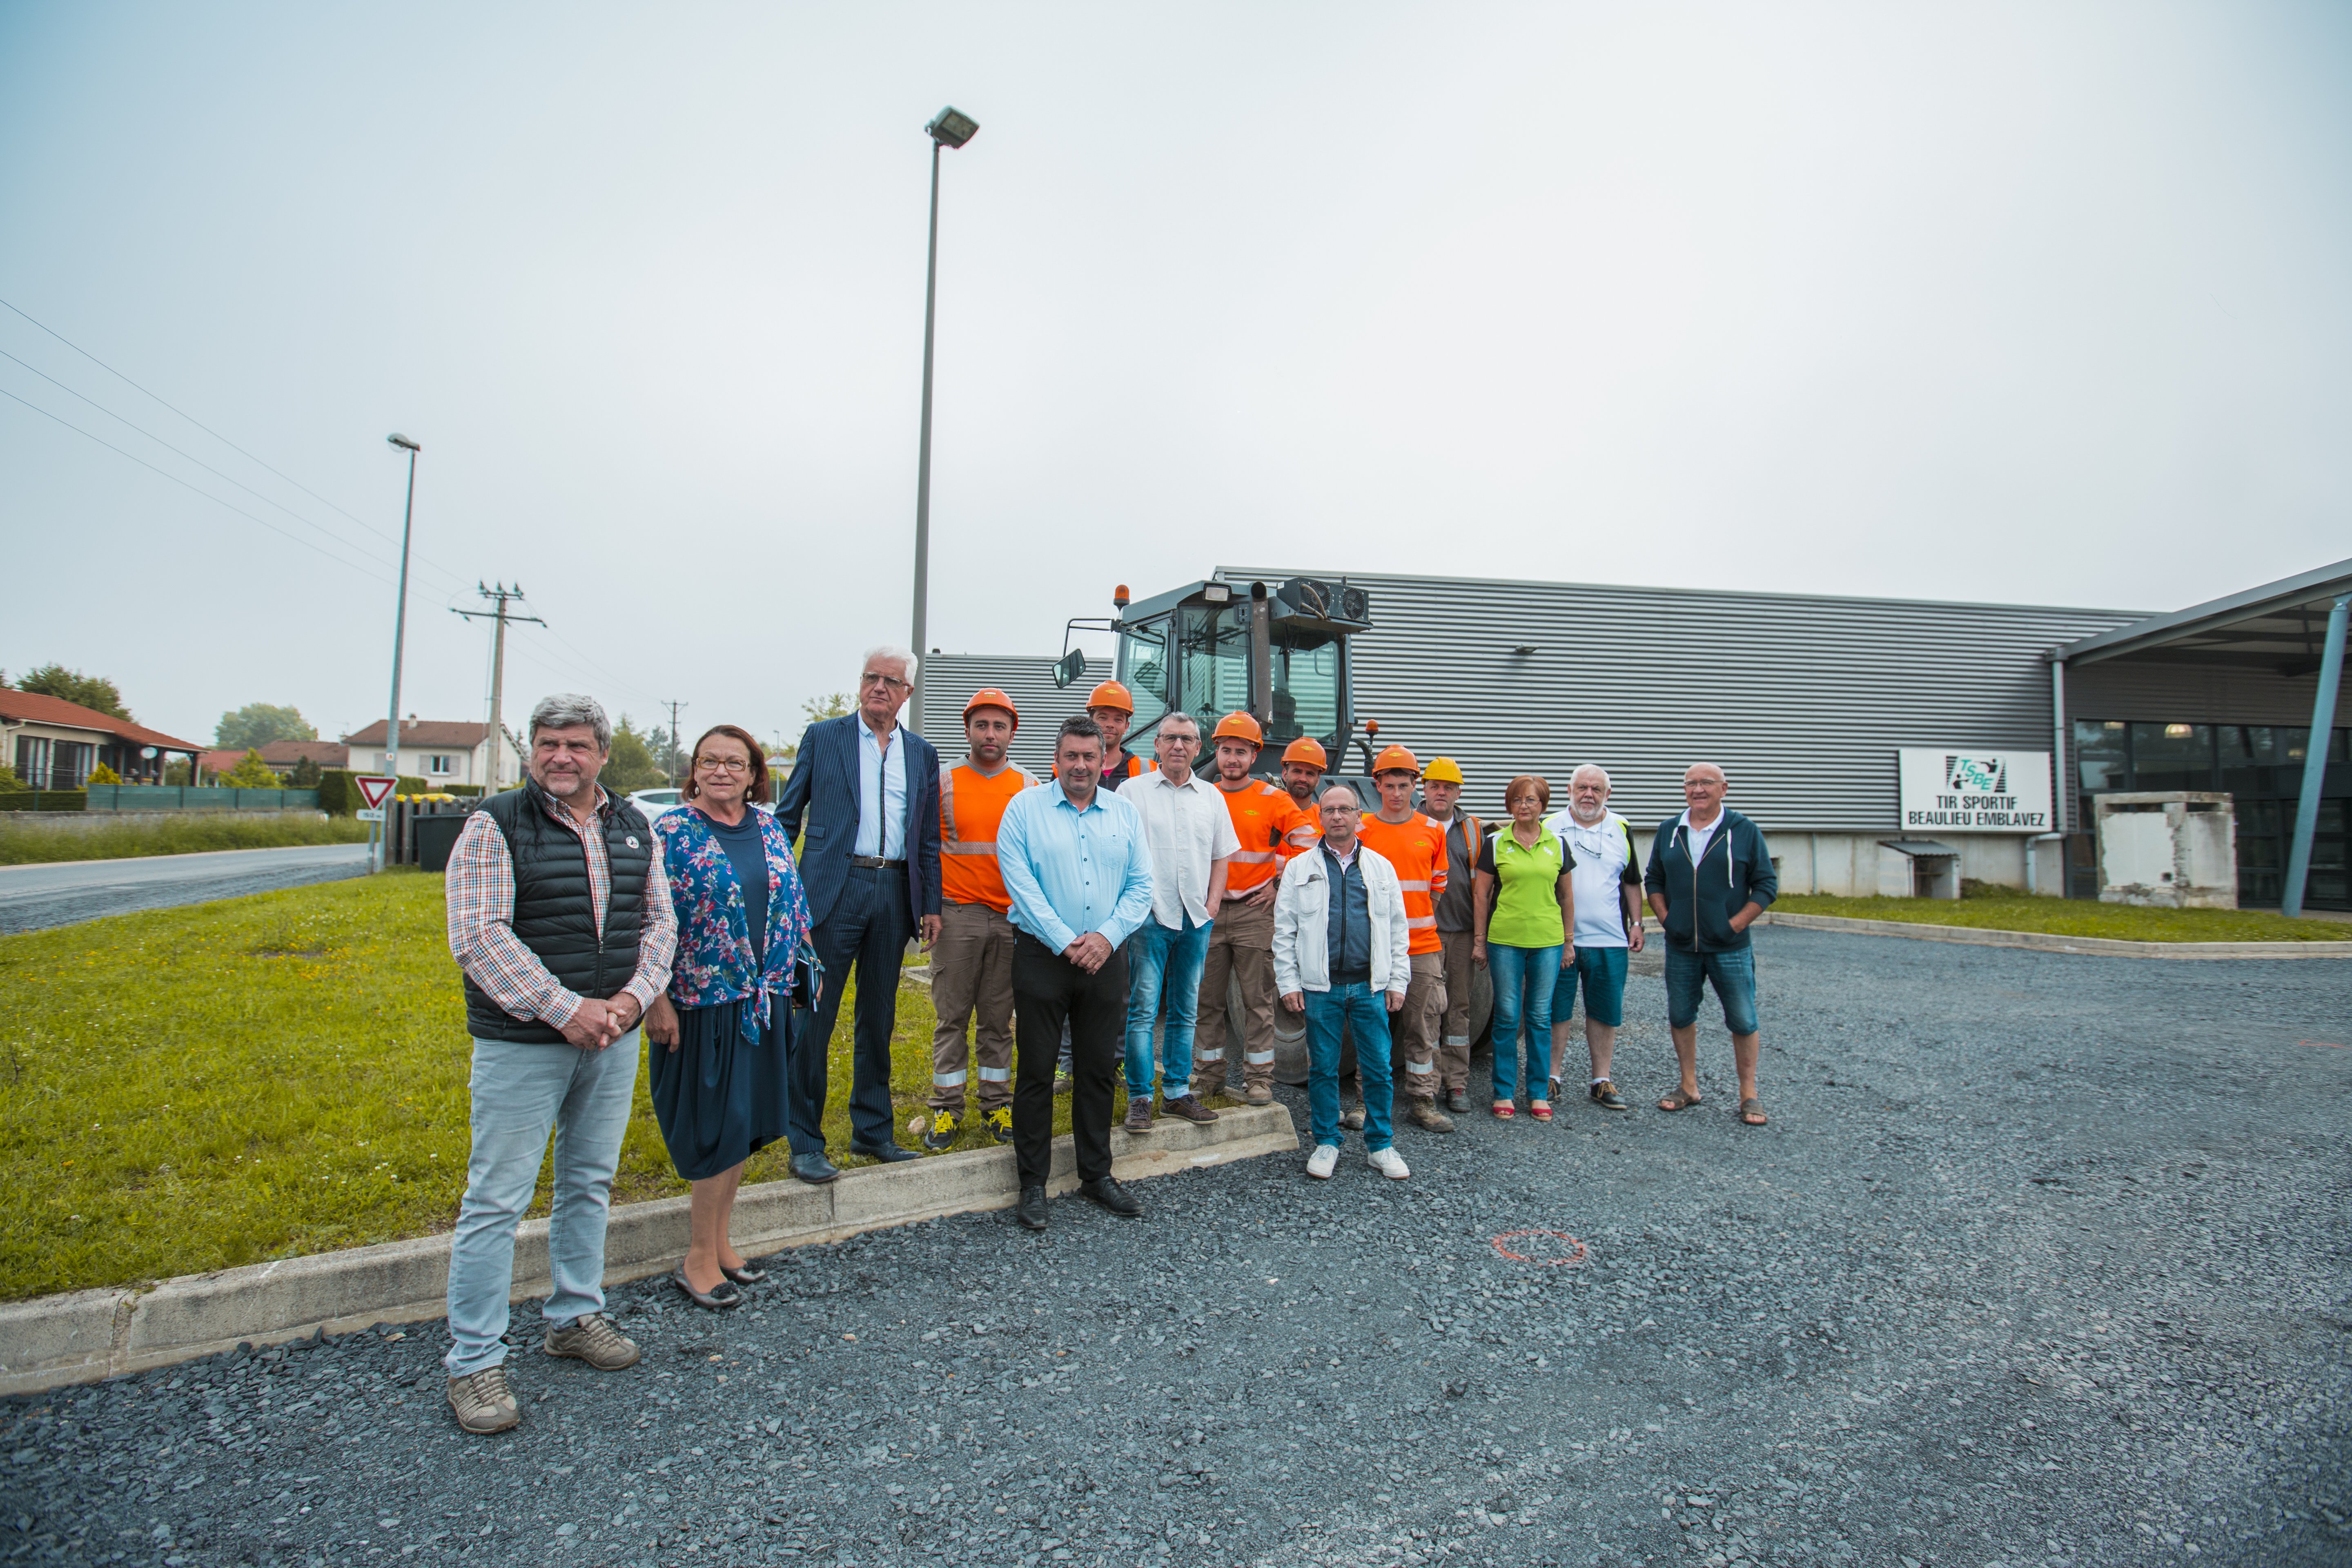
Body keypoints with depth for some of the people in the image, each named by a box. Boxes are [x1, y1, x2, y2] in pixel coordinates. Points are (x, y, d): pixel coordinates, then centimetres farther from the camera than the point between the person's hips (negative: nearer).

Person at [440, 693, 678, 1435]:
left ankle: (575, 1317, 33)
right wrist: (564, 1010, -21)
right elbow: (478, 936, -16)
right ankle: (474, 1361, 16)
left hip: (613, 1039, 5)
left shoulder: (633, 827, 7)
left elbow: (659, 920, 8)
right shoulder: (495, 825, -8)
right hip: (521, 1043, -5)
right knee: (497, 1199, 2)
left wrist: (631, 997, -8)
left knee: (590, 1183, 17)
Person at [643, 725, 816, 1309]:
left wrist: (806, 965, 13)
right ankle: (700, 1259, 16)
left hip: (763, 999, 6)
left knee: (746, 1124, 13)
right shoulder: (671, 832, -7)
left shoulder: (769, 829, 9)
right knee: (720, 1127, 0)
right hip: (703, 1004, -5)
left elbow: (793, 904, 16)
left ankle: (719, 1241, 29)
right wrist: (656, 1000, -14)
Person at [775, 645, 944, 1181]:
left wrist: (930, 905, 8)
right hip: (833, 890, -3)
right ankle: (805, 1143, 9)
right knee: (812, 1016, -2)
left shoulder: (922, 754, 12)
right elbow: (787, 816, 5)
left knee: (879, 1018, 12)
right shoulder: (823, 737, 5)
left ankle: (872, 1130, 25)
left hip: (894, 893, 3)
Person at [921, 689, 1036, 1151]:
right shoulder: (942, 782, 2)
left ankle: (996, 1105, 19)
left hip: (1013, 917, 1)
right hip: (956, 915, -1)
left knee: (998, 1018, 9)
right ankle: (946, 1109, 15)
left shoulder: (1031, 786, 7)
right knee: (952, 1015, 4)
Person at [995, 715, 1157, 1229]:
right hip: (1042, 955, -3)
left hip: (1106, 957, 3)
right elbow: (1020, 883, -9)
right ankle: (1033, 1183, 14)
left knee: (1099, 1070, 11)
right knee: (1036, 1071, 2)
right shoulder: (1025, 808, 0)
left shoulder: (1126, 815, 9)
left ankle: (1097, 1174, 24)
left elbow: (1141, 886, 5)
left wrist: (1107, 936, -10)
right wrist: (1066, 942, -14)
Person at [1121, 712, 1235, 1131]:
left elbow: (1221, 856, 15)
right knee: (1143, 1010, -4)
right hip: (1151, 916, -4)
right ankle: (1139, 1097, 5)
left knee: (1184, 1011, 11)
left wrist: (1212, 905, 4)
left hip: (1197, 919, 4)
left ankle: (1179, 1091, 20)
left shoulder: (1211, 796, 12)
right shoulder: (1133, 791, 1)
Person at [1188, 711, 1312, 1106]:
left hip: (1254, 911, -3)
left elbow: (1308, 840, -3)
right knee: (1207, 998, 8)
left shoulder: (1272, 799, 0)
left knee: (1258, 998, 0)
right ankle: (1211, 1073, 18)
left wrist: (1280, 883, -4)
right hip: (1207, 912, 3)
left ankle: (1258, 1078, 8)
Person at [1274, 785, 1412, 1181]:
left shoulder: (1381, 867, 11)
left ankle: (1380, 1145, 18)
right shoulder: (1300, 869, 6)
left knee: (1378, 1068, 4)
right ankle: (1326, 1143, 20)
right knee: (1323, 1068, 6)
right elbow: (1284, 930, 4)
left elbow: (1398, 929, 12)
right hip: (1321, 986, -1)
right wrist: (1288, 982, -3)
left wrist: (1398, 981, 5)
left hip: (1371, 985, 1)